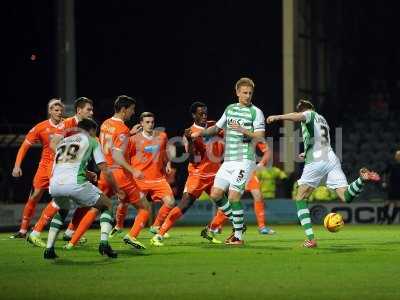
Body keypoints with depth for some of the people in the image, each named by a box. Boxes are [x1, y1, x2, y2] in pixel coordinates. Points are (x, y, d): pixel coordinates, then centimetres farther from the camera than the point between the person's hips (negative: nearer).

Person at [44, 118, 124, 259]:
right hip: (75, 183, -5)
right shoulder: (91, 141, 18)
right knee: (107, 206, 17)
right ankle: (104, 242, -3)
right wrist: (117, 190, 26)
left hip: (54, 184, 5)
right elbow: (105, 171, 12)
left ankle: (49, 249, 23)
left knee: (62, 211, 36)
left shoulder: (63, 142, 32)